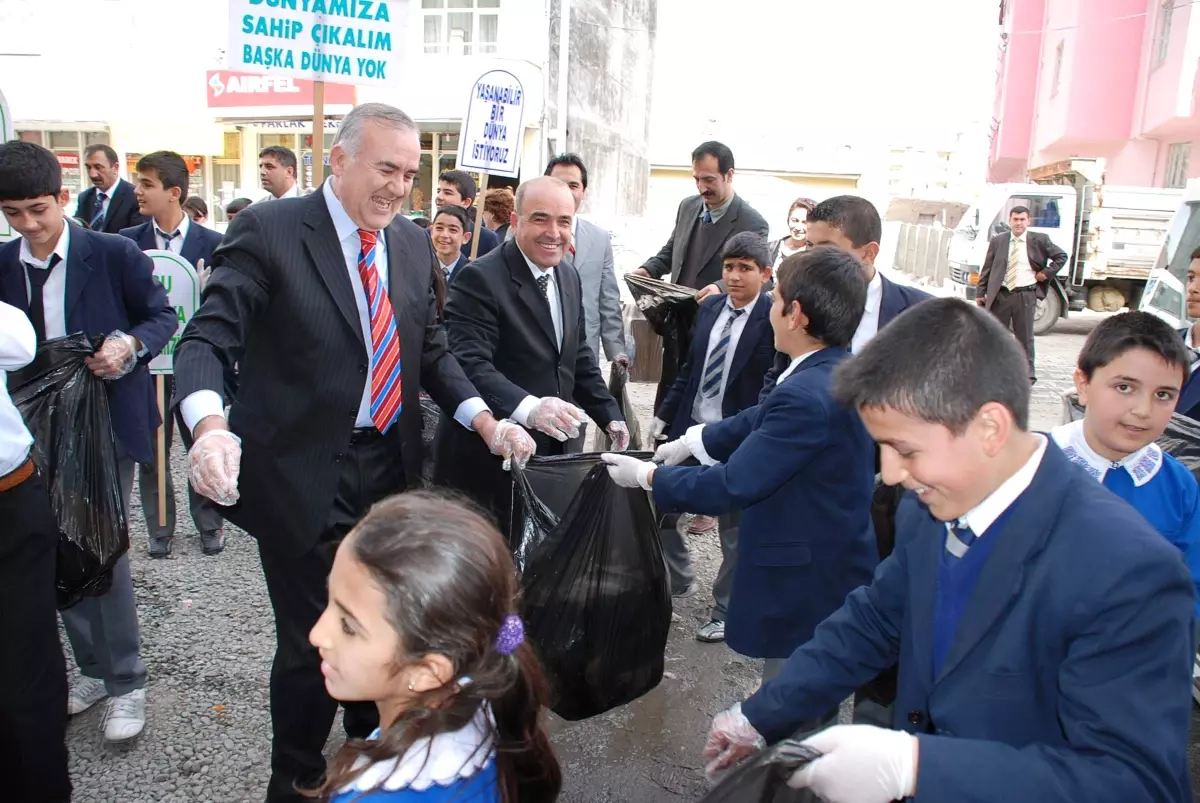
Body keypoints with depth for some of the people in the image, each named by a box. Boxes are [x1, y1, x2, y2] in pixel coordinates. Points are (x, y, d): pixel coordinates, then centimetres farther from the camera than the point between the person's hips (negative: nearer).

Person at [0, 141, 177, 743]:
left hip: (106, 421, -4)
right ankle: (94, 669, 29)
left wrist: (130, 344, -20)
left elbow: (163, 317, -1)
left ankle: (127, 683, 13)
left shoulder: (114, 254, -8)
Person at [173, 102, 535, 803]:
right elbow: (208, 338, -18)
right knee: (311, 641, 5)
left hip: (393, 466, 6)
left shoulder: (415, 243, 6)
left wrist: (486, 421, -5)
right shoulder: (268, 231, -11)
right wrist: (211, 426, -38)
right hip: (304, 475, -5)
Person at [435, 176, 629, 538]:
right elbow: (470, 365, -26)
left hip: (552, 450, 7)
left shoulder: (569, 276, 11)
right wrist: (529, 408, -40)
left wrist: (609, 414, 13)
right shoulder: (479, 279, -15)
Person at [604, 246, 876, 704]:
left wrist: (647, 476, -11)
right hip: (834, 572, 9)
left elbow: (732, 485, -24)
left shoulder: (807, 396, -30)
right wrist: (693, 440, 10)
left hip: (805, 588, -9)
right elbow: (761, 421, 12)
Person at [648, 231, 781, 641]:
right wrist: (665, 414, 9)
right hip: (689, 428, 6)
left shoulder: (774, 319, -13)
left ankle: (726, 611, 29)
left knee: (734, 530, 10)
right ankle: (677, 580, 38)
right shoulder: (709, 307, 5)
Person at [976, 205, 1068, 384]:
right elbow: (987, 269, 6)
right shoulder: (997, 241, 6)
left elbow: (1061, 256, 10)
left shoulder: (1040, 240, 2)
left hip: (1026, 295, -1)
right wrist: (981, 293, 2)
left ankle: (1027, 376, 14)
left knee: (1025, 337, 5)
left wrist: (1046, 273, -1)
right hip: (1000, 294, 1)